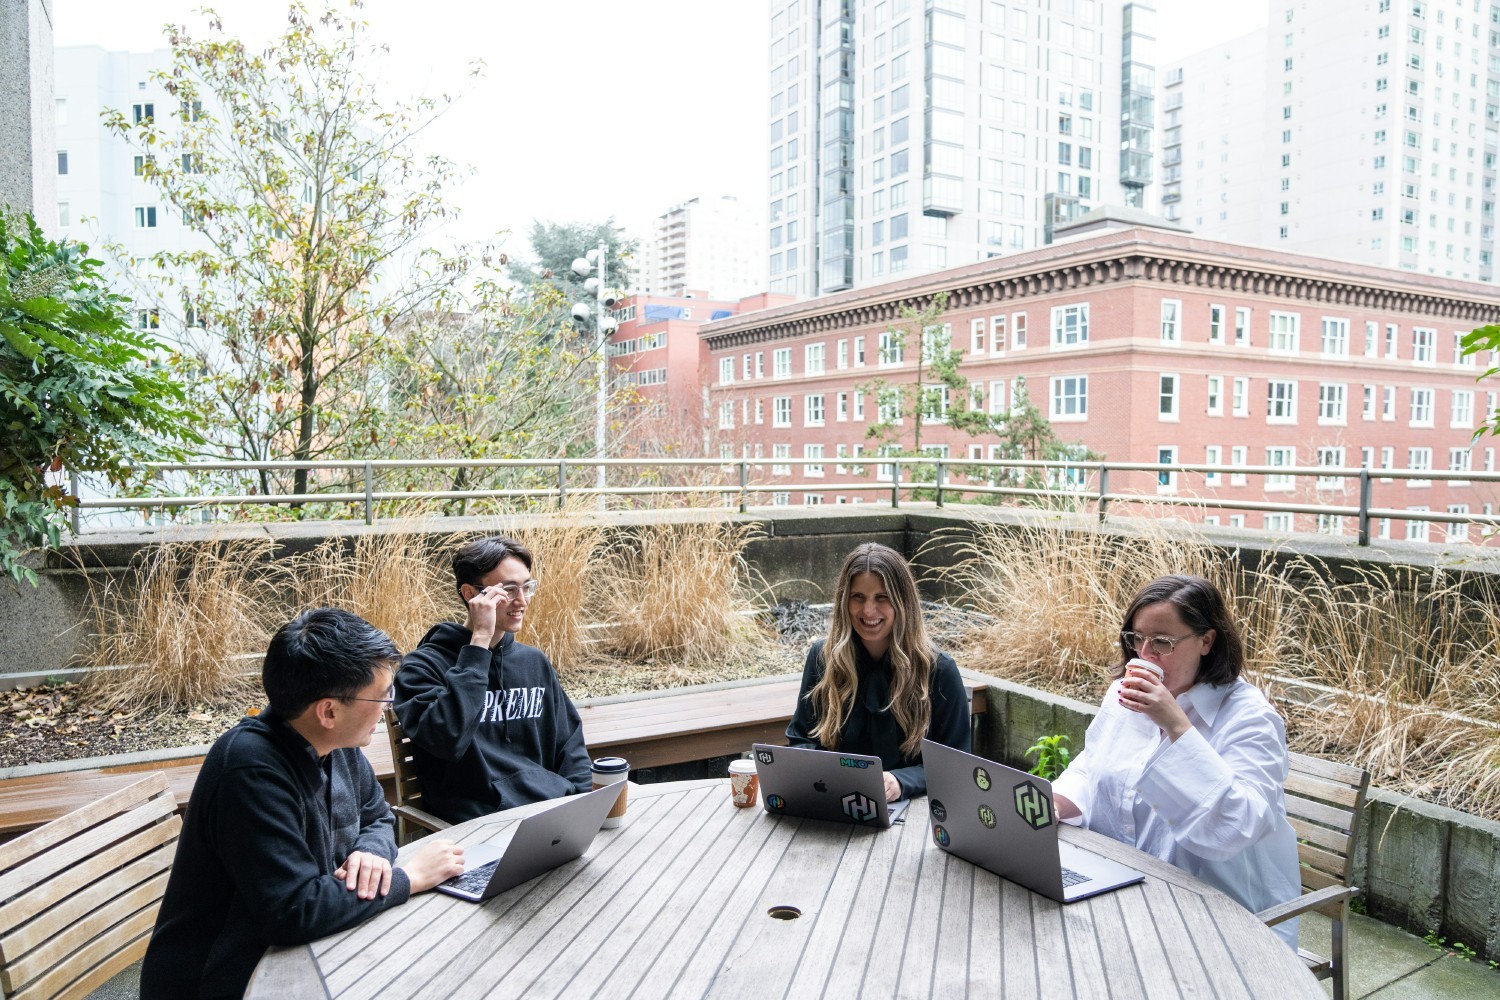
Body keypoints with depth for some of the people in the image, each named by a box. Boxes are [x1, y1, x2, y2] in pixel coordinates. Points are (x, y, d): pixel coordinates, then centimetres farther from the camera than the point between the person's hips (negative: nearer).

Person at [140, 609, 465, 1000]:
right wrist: (409, 877, -22)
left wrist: (371, 853, -13)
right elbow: (294, 910, -31)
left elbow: (378, 818, 9)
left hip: (294, 955, 7)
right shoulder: (252, 769, -28)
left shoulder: (338, 744, -5)